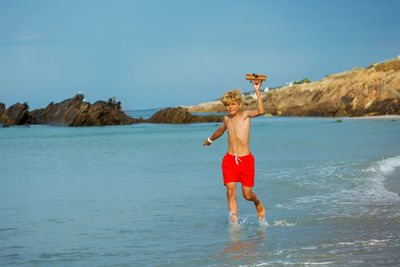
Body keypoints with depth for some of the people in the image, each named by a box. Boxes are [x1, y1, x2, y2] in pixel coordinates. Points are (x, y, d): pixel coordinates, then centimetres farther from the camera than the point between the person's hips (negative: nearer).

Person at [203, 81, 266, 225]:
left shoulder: (245, 115, -2)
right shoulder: (227, 119, 12)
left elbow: (260, 111, -24)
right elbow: (220, 131, 35)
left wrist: (257, 91, -30)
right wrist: (210, 140, 52)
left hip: (246, 159, -3)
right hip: (230, 160, 3)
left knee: (247, 194, 4)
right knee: (230, 192, -11)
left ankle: (258, 203, 39)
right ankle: (234, 224, -9)